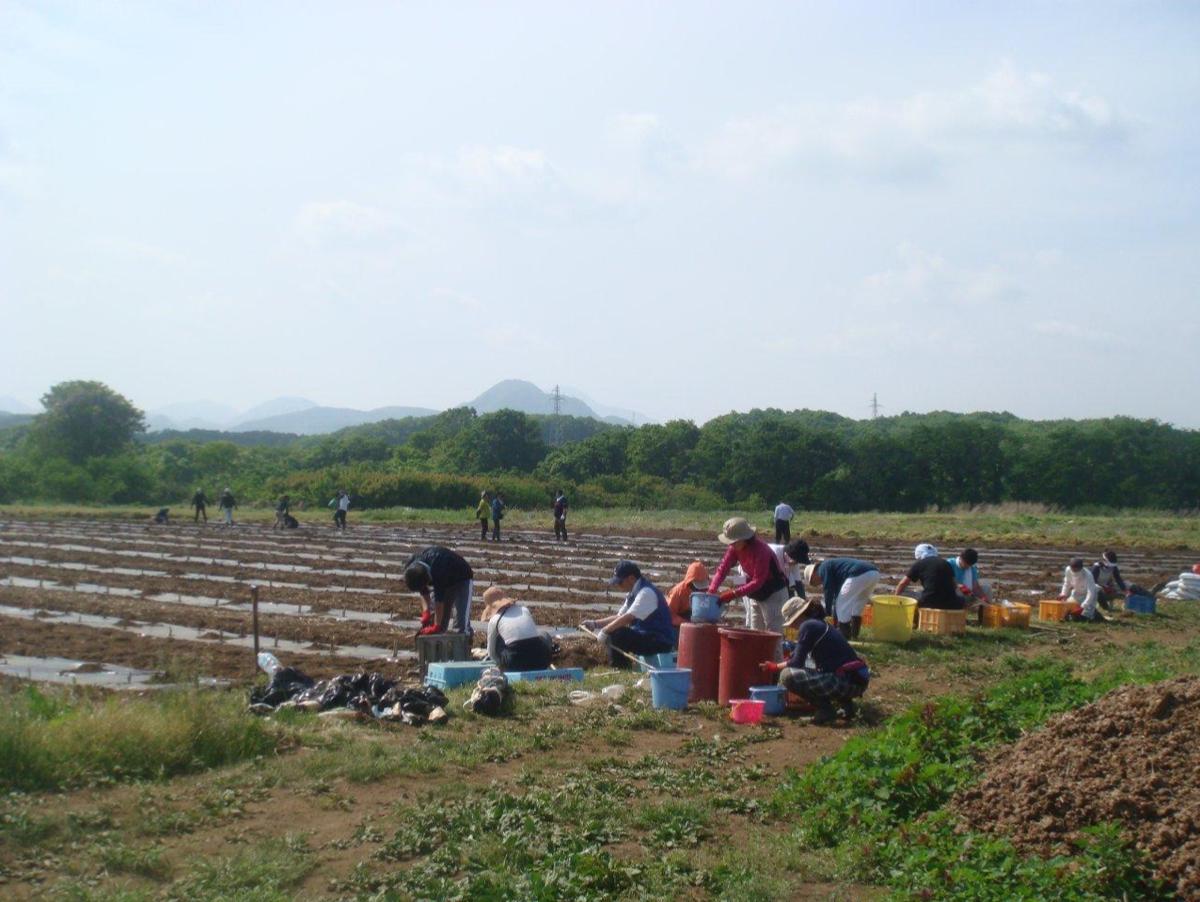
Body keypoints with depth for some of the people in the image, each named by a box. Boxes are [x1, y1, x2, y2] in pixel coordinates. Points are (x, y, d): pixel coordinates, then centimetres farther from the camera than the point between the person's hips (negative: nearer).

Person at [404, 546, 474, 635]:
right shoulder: (410, 568, -23)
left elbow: (439, 599, -37)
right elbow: (423, 592, -10)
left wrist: (436, 626, -34)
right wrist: (426, 612, -21)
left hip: (462, 580, -6)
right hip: (440, 581, 7)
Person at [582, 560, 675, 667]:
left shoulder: (646, 592, -19)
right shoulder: (633, 593, 10)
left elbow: (627, 618, -26)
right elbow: (619, 617, 17)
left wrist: (605, 630, -19)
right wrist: (595, 624, 8)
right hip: (646, 635, 10)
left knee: (615, 635, -22)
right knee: (610, 632, 7)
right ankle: (616, 667, 9)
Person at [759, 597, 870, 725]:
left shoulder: (808, 626, -5)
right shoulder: (823, 626, 21)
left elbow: (797, 663, -5)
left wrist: (775, 668, 12)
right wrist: (777, 665, 32)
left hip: (846, 681, -9)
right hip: (859, 680, 9)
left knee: (787, 675, -10)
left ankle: (825, 710, -4)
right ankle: (846, 704, 17)